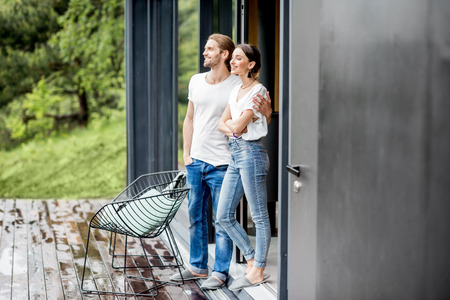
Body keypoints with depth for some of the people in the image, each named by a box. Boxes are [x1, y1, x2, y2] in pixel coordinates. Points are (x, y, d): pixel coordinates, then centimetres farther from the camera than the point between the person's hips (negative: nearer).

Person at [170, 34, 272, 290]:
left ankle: (220, 272, 9)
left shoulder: (238, 86, -8)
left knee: (223, 220, 0)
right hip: (195, 162, 6)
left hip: (221, 163, -6)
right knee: (195, 216, 14)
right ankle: (198, 267, 26)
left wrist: (266, 112, -26)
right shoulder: (196, 81, 9)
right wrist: (186, 153, 11)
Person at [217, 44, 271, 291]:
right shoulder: (236, 91, 16)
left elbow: (238, 126, -16)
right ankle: (252, 260, 20)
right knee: (223, 217, 8)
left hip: (251, 153, -9)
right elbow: (222, 124, 14)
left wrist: (232, 123, 5)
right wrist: (233, 127, -6)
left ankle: (257, 272, 7)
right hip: (235, 153, 9)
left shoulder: (258, 91, -10)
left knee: (259, 216, 0)